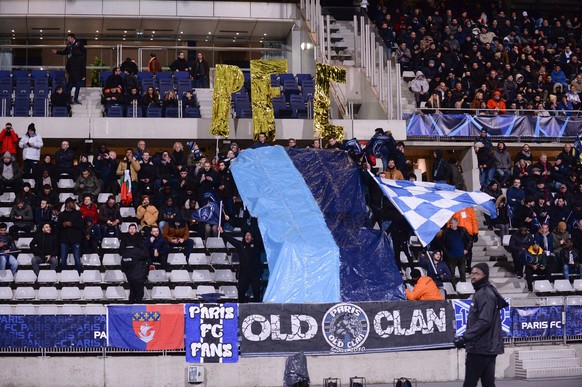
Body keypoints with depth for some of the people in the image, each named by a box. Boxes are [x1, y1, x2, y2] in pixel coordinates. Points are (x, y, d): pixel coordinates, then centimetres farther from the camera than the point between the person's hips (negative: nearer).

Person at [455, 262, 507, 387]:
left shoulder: (484, 294, -14)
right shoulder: (481, 292, 17)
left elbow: (484, 322, -23)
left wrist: (464, 338, -22)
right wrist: (466, 338, 18)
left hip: (481, 348, -10)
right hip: (489, 348, 10)